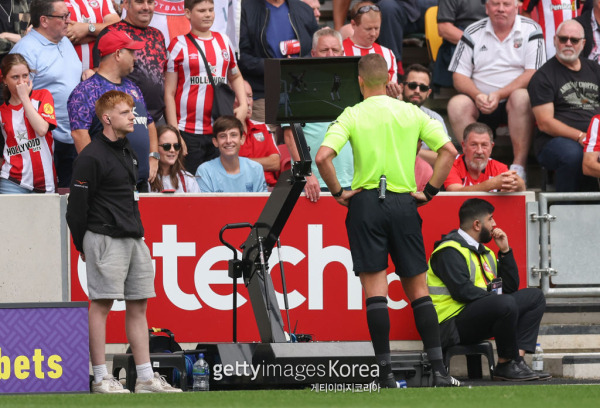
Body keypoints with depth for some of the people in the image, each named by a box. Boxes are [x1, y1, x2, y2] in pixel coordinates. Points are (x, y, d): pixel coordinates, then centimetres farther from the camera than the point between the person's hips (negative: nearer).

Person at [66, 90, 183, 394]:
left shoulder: (126, 151, 17)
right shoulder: (91, 157, -11)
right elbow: (77, 206, -9)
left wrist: (137, 233, 18)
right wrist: (83, 247, -3)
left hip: (133, 239, 9)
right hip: (105, 239, -9)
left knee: (138, 305, 7)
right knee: (101, 303, -6)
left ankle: (146, 378, 8)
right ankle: (100, 378, -5)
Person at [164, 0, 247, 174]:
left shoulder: (223, 41, 13)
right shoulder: (179, 45, 0)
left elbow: (235, 76, 29)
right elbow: (169, 93, -1)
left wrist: (243, 105, 11)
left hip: (219, 131, 4)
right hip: (189, 132, -4)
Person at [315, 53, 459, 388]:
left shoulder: (352, 116, -2)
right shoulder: (412, 113, 5)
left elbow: (323, 157, -14)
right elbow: (449, 150, 0)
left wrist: (338, 192, -1)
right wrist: (429, 191, 5)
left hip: (366, 201, -2)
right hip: (404, 202, 2)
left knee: (375, 291, -1)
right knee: (418, 289, 8)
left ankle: (386, 372, -6)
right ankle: (439, 369, 0)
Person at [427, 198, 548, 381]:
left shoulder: (483, 252, 22)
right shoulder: (449, 251, -9)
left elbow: (510, 287, 17)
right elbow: (462, 290, -22)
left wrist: (505, 251, 9)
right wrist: (494, 295, -12)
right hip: (453, 323, -10)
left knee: (535, 297, 8)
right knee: (506, 304, -34)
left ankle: (517, 359, -9)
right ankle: (506, 364, -17)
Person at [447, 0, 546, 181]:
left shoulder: (531, 29, 1)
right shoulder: (473, 32, 8)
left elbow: (533, 74, -9)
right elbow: (459, 76, 6)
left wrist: (499, 95, -20)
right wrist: (478, 96, -16)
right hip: (480, 102, 2)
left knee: (521, 97, -35)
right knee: (457, 105, -27)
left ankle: (519, 166, -34)